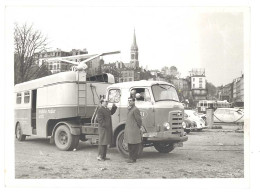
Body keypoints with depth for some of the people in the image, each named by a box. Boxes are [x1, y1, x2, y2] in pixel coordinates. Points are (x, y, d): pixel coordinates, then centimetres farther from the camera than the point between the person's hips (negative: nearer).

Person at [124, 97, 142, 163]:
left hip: (134, 131, -9)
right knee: (130, 145, 12)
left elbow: (139, 120, -12)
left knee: (134, 145, -4)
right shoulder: (130, 109, 16)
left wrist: (138, 129, -4)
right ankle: (131, 157, 20)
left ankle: (133, 158, 1)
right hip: (129, 130, 9)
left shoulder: (135, 109, -13)